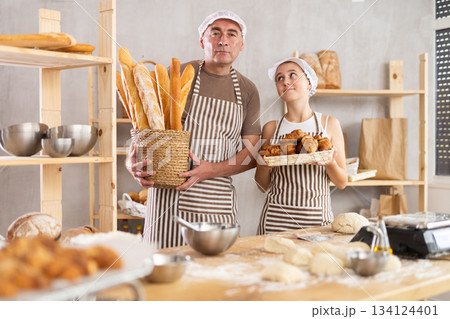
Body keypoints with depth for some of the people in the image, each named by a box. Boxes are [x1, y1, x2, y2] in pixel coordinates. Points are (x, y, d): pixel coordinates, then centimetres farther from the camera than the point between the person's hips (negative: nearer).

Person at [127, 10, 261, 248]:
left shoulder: (247, 91, 9)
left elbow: (252, 154, 5)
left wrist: (211, 170, -12)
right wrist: (132, 161, -18)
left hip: (217, 200, 3)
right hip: (169, 196, -2)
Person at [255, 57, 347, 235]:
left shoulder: (329, 124, 4)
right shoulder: (271, 128, 6)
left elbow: (342, 183, 5)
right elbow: (263, 187, 11)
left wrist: (329, 162, -14)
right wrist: (263, 165, -9)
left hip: (317, 219, 0)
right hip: (275, 220, 1)